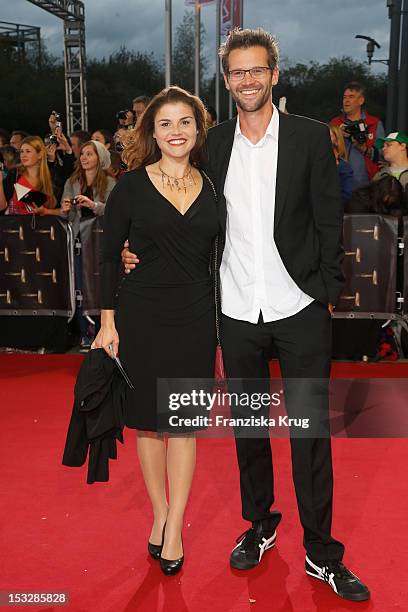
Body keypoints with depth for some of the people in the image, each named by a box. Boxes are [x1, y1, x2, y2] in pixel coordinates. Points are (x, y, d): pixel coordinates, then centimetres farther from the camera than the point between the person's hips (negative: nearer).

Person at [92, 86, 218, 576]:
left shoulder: (211, 186, 5)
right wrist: (108, 320, -5)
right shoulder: (131, 185, -3)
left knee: (184, 421, 6)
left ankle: (175, 527, 18)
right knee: (148, 419, 9)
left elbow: (218, 256, 10)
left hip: (195, 318, 2)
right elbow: (109, 256, -1)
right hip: (142, 315, -1)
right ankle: (159, 512, 29)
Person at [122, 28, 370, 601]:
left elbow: (329, 221, 0)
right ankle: (259, 525, 36)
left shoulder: (311, 137, -1)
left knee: (310, 431, 3)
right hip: (237, 313, 3)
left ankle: (321, 553, 20)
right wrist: (141, 252, 1)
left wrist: (328, 294, -4)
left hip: (301, 310, -2)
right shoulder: (212, 143, 5)